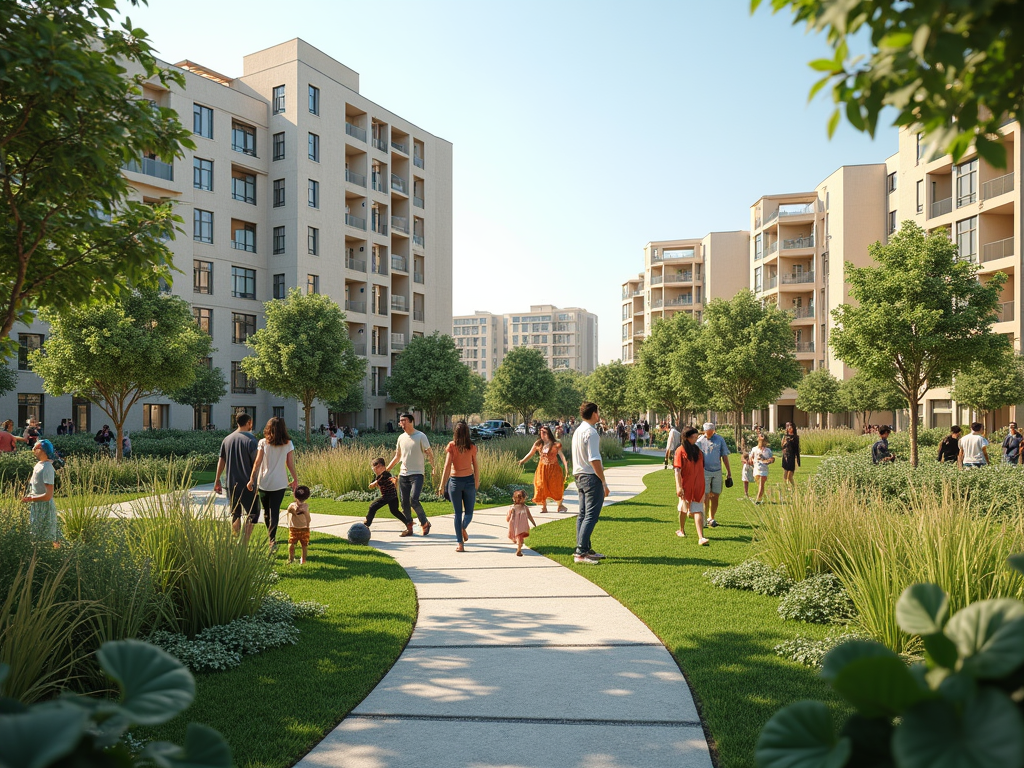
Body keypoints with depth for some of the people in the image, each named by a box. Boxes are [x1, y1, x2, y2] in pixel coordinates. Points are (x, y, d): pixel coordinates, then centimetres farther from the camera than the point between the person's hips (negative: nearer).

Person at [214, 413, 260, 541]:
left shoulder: (227, 439, 7)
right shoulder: (250, 440, -11)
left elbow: (221, 461, 12)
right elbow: (256, 463, -13)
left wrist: (217, 480, 20)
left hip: (232, 484, 6)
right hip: (248, 484, -6)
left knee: (235, 515, 16)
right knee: (252, 514, 1)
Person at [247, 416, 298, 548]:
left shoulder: (263, 443, -3)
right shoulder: (288, 444, -2)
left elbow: (257, 462, -5)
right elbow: (291, 464, -1)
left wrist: (251, 479, 1)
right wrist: (295, 480, 10)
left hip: (264, 482, 1)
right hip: (280, 483, 0)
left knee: (266, 511, 15)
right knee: (275, 511, 2)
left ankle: (270, 538, 29)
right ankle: (271, 538, -9)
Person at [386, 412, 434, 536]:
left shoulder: (420, 436, -6)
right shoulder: (401, 437, 12)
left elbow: (429, 454, -6)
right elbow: (397, 457, 22)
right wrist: (386, 470, 19)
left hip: (417, 474, -6)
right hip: (403, 475, 6)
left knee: (414, 500, -18)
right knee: (405, 503, 5)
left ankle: (425, 523, 2)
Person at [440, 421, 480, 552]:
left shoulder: (451, 446, -7)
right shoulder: (472, 447, -2)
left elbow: (447, 465, -11)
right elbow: (476, 466, 1)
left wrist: (442, 484, -8)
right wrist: (477, 482, 12)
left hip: (455, 480, 0)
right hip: (469, 480, 1)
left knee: (458, 513, 6)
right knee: (469, 511, 17)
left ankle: (459, 543, 3)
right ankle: (463, 528, -11)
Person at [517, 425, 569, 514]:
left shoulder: (555, 444, -10)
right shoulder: (538, 444, 2)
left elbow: (561, 456, -15)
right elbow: (530, 454, 11)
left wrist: (566, 466, -24)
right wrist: (523, 460, 4)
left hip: (553, 468, -3)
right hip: (542, 469, 3)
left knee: (556, 487, 0)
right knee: (541, 487, 0)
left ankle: (560, 505, 20)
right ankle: (544, 507, 12)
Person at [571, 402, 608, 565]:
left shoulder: (577, 431, 13)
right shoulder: (591, 432, -16)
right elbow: (594, 460, -21)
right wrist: (604, 482, -16)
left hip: (580, 476, 10)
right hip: (592, 477, -10)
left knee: (583, 514, 13)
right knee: (591, 516, -8)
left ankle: (585, 549, 21)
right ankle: (581, 553, -9)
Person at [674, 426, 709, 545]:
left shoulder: (698, 450, 6)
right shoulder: (680, 450, -3)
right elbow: (677, 469, -4)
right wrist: (678, 486, -7)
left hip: (698, 486, 2)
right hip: (685, 485, -2)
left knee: (698, 510, 1)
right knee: (683, 508, 8)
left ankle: (701, 537, 1)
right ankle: (682, 530, 18)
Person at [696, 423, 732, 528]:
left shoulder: (720, 439, 4)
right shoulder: (700, 441, -2)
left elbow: (724, 456, 9)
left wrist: (729, 471, 8)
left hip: (717, 471, 3)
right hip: (705, 471, -3)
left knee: (715, 496, 7)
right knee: (705, 496, -5)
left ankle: (711, 518, 21)